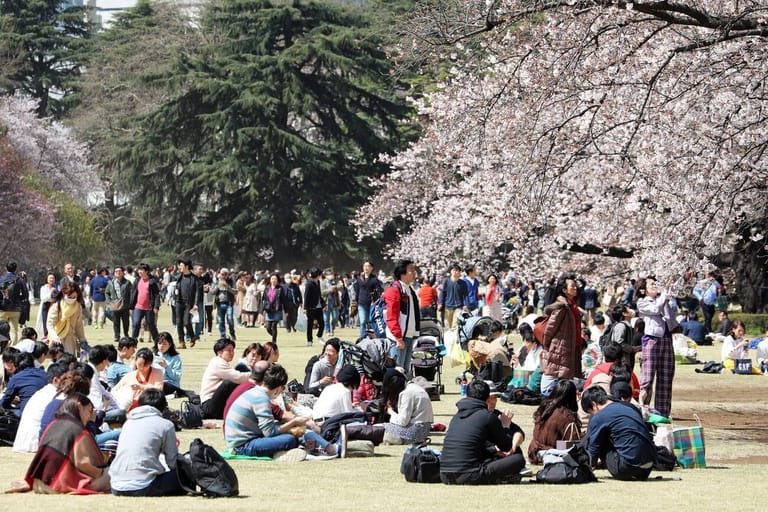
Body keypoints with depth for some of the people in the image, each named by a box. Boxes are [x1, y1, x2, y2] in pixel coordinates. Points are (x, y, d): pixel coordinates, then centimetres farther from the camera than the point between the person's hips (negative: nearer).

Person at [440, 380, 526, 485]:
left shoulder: (457, 416, 18)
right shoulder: (488, 416, -1)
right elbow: (507, 448, 9)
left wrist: (494, 449, 29)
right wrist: (505, 426, 25)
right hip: (469, 478, -7)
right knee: (519, 459, 0)